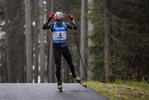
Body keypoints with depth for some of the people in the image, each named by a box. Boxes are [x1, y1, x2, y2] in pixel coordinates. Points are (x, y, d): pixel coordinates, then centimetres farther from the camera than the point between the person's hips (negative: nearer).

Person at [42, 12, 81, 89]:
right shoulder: (53, 25, -7)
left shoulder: (65, 25, 0)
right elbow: (44, 27, -21)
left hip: (64, 47, 3)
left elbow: (75, 27, -8)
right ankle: (59, 82, 6)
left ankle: (74, 76, 40)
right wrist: (49, 19, -27)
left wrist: (72, 19, -17)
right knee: (58, 66, -7)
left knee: (70, 63, 13)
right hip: (56, 48, -3)